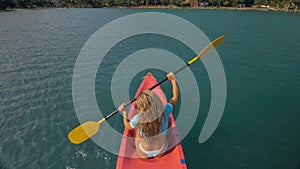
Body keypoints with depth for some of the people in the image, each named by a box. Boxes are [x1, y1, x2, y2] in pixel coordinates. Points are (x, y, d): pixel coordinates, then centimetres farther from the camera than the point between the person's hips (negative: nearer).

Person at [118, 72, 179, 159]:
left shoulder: (138, 119, -33)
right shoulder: (165, 112, -31)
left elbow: (127, 126, -9)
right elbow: (176, 97, -13)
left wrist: (124, 113, 2)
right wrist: (173, 80, -4)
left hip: (144, 154, -1)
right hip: (161, 152, 1)